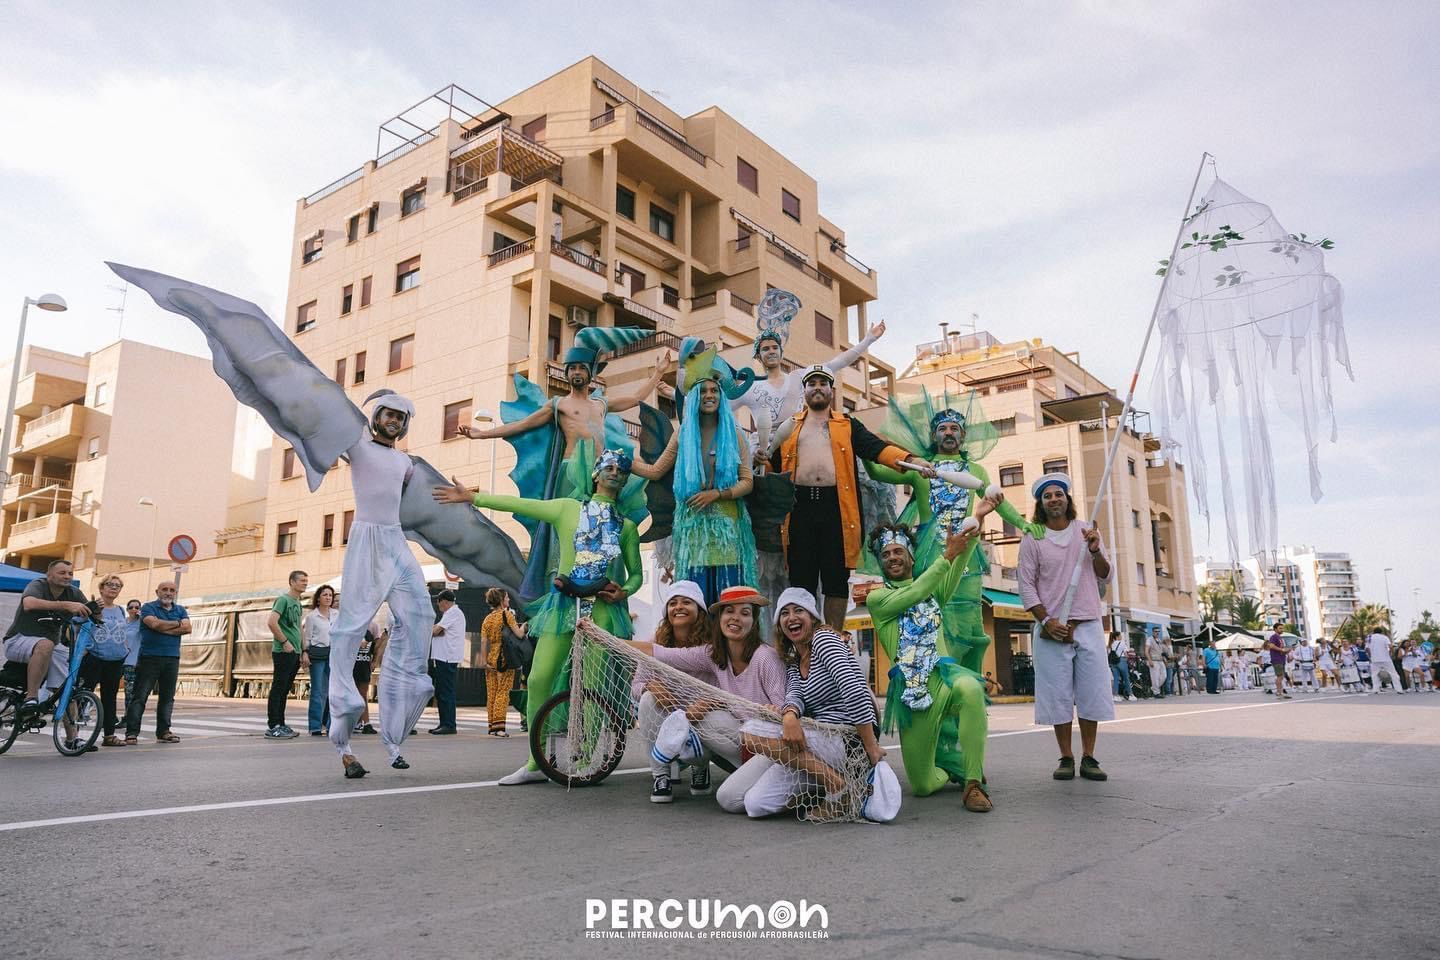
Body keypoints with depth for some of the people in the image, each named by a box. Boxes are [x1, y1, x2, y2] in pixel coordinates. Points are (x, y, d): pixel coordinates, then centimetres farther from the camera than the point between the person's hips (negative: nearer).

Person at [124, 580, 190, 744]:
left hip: (172, 658, 4)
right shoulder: (148, 607, 3)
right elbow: (154, 623, -17)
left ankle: (164, 731, 13)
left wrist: (163, 628, -10)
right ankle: (131, 732, -4)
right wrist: (177, 624, -3)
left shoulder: (180, 610, 14)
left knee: (167, 697, 7)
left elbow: (187, 628, -1)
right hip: (149, 657, -4)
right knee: (140, 696, -5)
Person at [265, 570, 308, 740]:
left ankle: (280, 725, 16)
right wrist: (285, 642, -16)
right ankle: (272, 727, -5)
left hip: (295, 654, 8)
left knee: (285, 690, 11)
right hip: (283, 652, -8)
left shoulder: (299, 604, 19)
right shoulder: (283, 599, -7)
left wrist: (303, 651, 17)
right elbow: (272, 622, -19)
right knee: (278, 688, -6)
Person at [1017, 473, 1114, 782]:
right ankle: (1066, 758, 8)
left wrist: (1095, 551, -9)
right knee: (1058, 695, 0)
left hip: (1088, 626, 2)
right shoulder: (1032, 539, 1)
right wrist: (1047, 621, -11)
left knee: (1092, 692, 2)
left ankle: (1089, 758, 11)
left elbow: (1105, 576, 11)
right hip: (1051, 627, -2)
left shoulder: (1087, 532, 9)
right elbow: (1026, 585, -1)